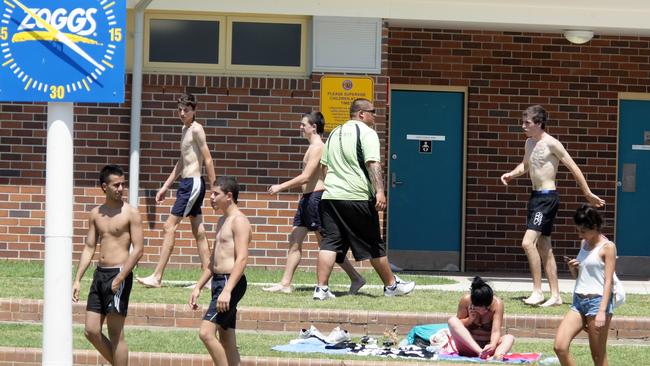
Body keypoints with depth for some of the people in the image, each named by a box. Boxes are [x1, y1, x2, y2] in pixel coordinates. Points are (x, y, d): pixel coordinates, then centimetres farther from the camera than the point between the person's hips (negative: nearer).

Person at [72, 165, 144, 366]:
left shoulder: (130, 213, -5)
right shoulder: (95, 214, 11)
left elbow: (138, 249, -10)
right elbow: (89, 248, 14)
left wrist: (120, 278, -18)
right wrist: (77, 280, 7)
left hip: (119, 274, -6)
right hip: (100, 274, 6)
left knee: (116, 334, -5)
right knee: (91, 331, 4)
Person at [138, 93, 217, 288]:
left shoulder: (196, 129, -10)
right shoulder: (185, 129, 18)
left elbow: (208, 160, -14)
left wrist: (214, 189, -17)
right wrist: (165, 187, 24)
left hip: (193, 183, -10)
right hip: (187, 183, 10)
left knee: (170, 227, -10)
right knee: (198, 232, 9)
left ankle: (156, 277, -11)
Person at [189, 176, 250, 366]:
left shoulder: (239, 221, -11)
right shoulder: (222, 221, 19)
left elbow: (242, 258, -21)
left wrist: (227, 290, -28)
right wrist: (198, 287, 21)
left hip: (231, 282, -10)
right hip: (219, 281, 10)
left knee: (206, 332, -18)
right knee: (226, 341, 9)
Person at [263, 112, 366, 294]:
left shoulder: (317, 147, -15)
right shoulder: (315, 147, 17)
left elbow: (305, 177, -20)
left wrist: (281, 187, -16)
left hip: (315, 197, -11)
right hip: (307, 199, 11)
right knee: (294, 241, 8)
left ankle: (356, 278, -1)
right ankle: (285, 284, 8)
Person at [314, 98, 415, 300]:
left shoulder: (335, 133, 18)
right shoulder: (366, 132, -5)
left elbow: (325, 165, 22)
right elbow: (373, 164, -17)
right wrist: (380, 191, -22)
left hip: (330, 196, 6)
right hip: (358, 197, -6)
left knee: (329, 242, 1)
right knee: (374, 244, 6)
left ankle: (322, 288, -9)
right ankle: (391, 285, 18)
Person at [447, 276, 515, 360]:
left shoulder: (497, 303, -15)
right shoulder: (466, 300, -13)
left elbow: (496, 331, -23)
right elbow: (458, 325, -1)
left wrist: (493, 345, -43)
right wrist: (470, 319, -21)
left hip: (487, 346, 0)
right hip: (468, 345, 0)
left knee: (509, 338, -28)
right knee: (452, 320, -25)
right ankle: (481, 352, -42)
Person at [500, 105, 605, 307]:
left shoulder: (551, 144, -14)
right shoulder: (529, 142, 12)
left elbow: (573, 168, -11)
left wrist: (588, 194, -8)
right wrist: (511, 174, 10)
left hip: (548, 198, -9)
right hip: (535, 197, 9)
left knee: (528, 242, -19)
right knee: (543, 248, 10)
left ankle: (537, 291, -15)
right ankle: (555, 295, 14)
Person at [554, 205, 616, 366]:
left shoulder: (607, 247, -6)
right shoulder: (584, 244, 15)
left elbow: (608, 281, -11)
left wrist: (602, 311, -19)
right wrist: (572, 267, -1)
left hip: (597, 300, -7)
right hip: (578, 301, 7)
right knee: (559, 346, -7)